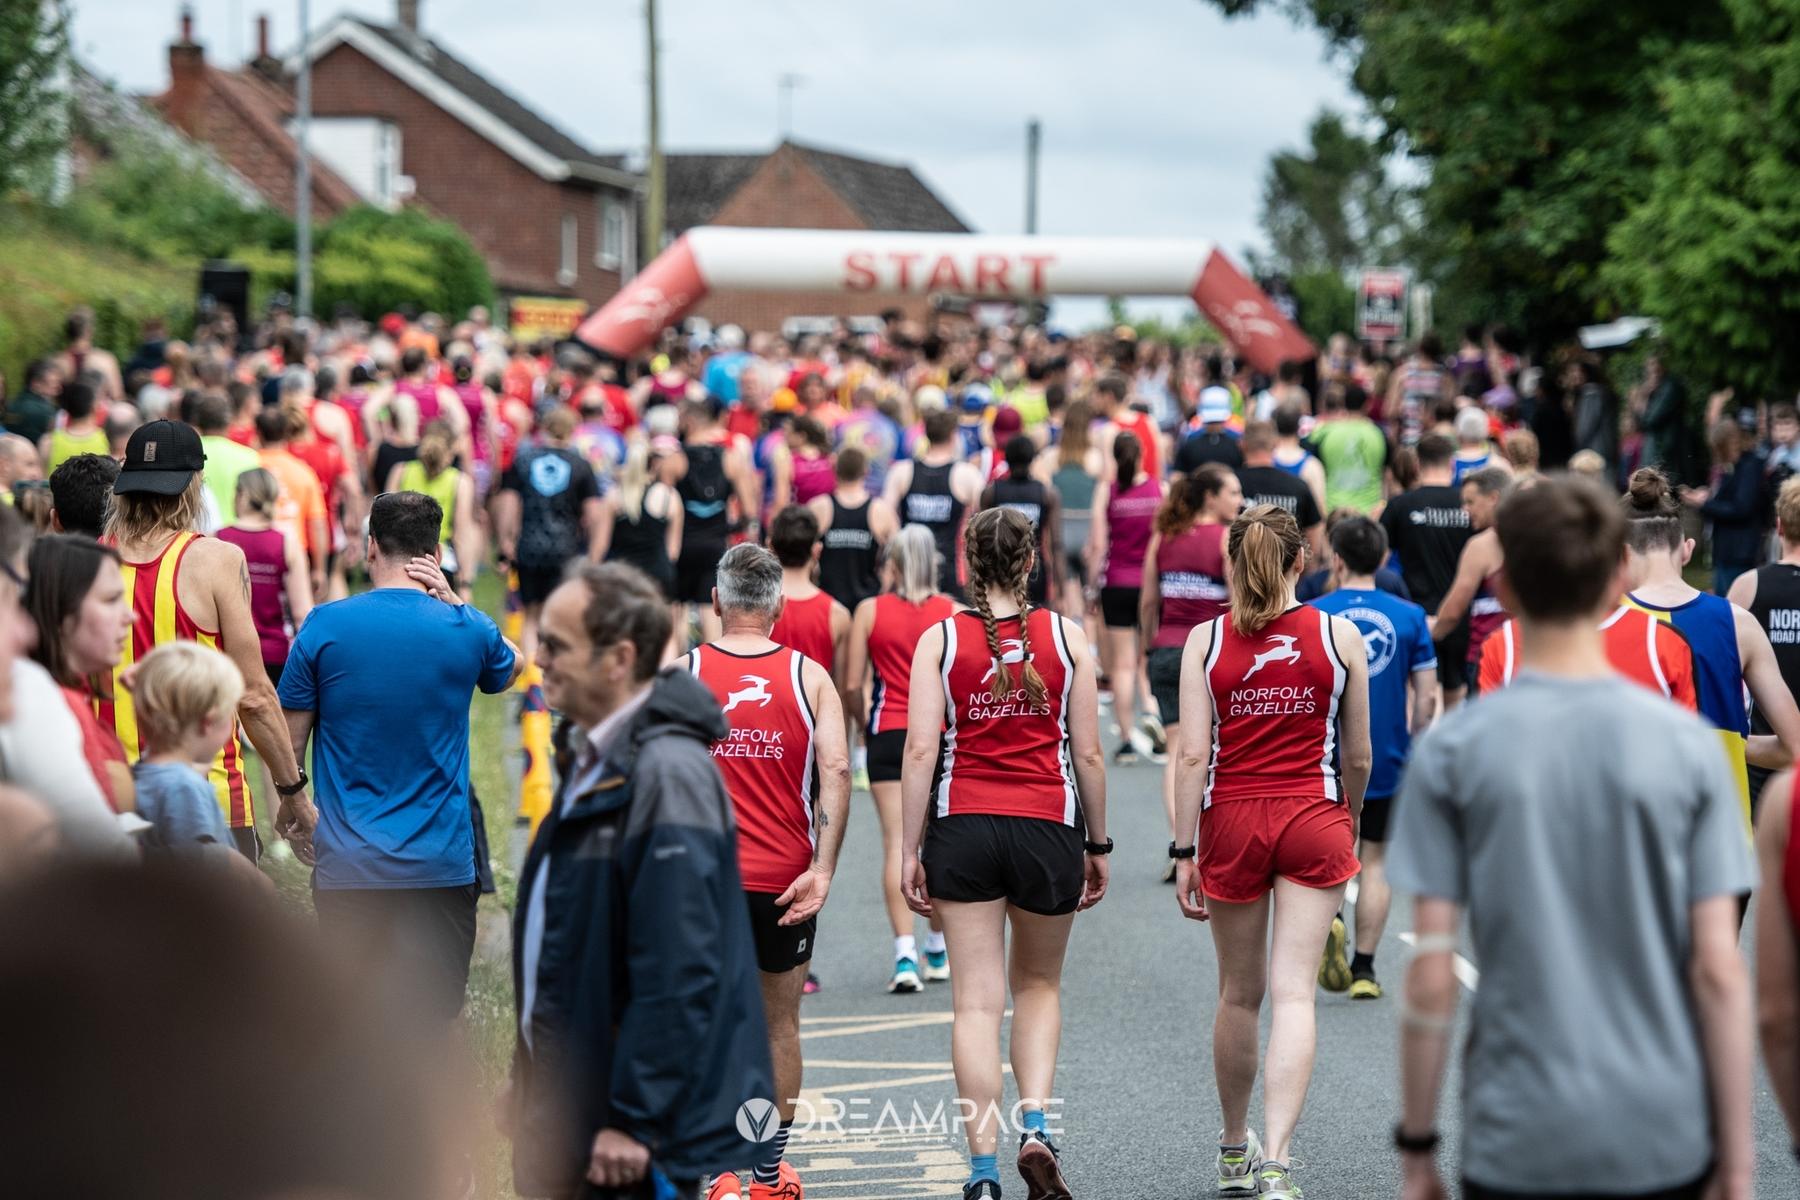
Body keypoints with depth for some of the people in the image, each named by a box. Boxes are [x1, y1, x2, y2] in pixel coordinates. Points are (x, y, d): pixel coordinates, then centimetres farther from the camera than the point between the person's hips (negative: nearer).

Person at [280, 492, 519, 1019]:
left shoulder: (324, 625, -4)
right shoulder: (466, 629, -1)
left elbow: (289, 735, 1)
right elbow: (511, 668, 23)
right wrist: (453, 602, 9)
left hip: (348, 865, 0)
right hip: (441, 863, 0)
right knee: (431, 1020, 3)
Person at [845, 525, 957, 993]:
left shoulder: (869, 611, -3)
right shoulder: (953, 612, -1)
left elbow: (851, 684, -4)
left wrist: (860, 721, 13)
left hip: (888, 735, -1)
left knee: (896, 843, -2)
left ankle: (905, 954, -14)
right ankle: (937, 952, 26)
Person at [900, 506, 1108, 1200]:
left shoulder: (939, 640, -2)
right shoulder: (1065, 637, 0)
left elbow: (920, 751, -7)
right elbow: (1088, 754, 1)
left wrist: (909, 852, -3)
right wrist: (1098, 846, 11)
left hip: (962, 829, -1)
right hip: (1048, 828, 1)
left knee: (977, 1001, 3)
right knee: (1038, 984, 19)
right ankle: (1035, 1121, -1)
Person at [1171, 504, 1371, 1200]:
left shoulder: (1205, 641, -4)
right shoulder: (1339, 637, -2)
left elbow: (1193, 756, -8)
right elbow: (1358, 758, 4)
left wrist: (1185, 853, -3)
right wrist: (1349, 819, 22)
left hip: (1232, 821, 1)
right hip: (1314, 818, -1)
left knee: (1239, 993, 14)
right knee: (1293, 992, -4)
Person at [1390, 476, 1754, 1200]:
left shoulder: (1451, 753, -5)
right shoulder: (1688, 746, -2)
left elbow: (1431, 975, -7)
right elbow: (1717, 969, -4)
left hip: (1518, 1141, -1)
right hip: (1664, 1137, 1)